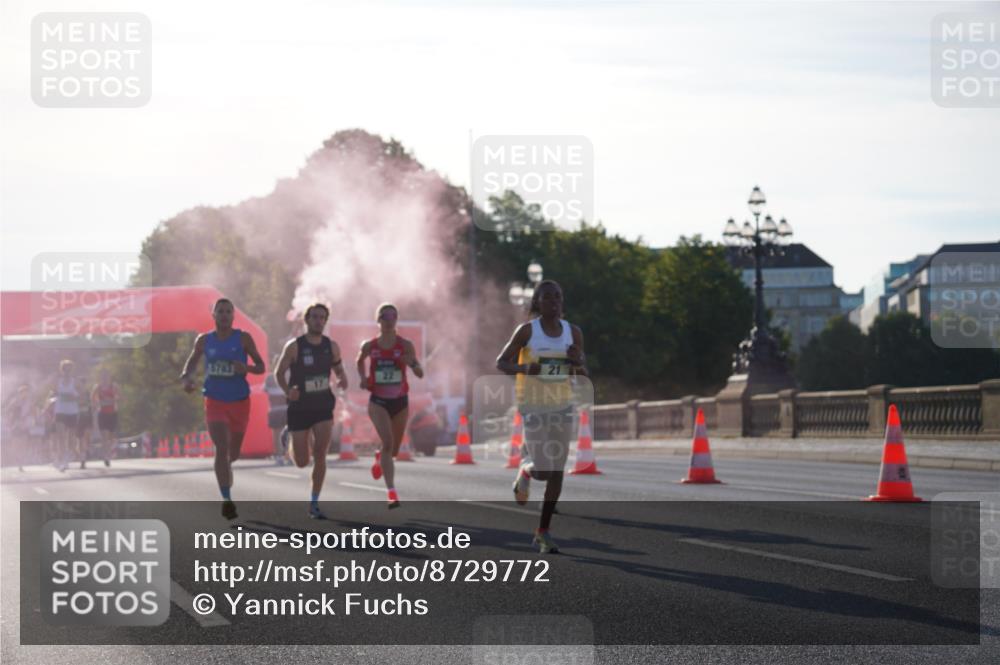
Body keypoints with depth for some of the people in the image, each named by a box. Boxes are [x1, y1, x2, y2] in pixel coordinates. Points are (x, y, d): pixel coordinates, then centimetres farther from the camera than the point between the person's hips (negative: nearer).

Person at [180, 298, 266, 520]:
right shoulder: (204, 340, 2)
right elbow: (191, 361, 17)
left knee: (233, 453, 14)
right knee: (221, 447, -19)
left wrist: (246, 369, -23)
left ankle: (226, 471, 52)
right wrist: (186, 377, -4)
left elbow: (261, 366, -1)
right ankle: (226, 500, -23)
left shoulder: (243, 339, -3)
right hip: (215, 401, -1)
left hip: (239, 402, 1)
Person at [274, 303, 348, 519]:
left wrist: (342, 379, -10)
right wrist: (287, 391, -24)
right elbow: (279, 373, -5)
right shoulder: (294, 346, -11)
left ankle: (314, 503, -1)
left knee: (320, 455, -12)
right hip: (299, 407, -2)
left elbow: (339, 369, 14)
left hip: (323, 406, 2)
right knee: (301, 462, 2)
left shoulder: (331, 346, 0)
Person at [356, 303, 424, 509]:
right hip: (378, 402, -2)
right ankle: (391, 492, -25)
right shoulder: (369, 346, -2)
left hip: (400, 402, 2)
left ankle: (379, 459, 54)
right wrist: (363, 378, 2)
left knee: (394, 449, 16)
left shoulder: (405, 345, -4)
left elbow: (420, 374, -6)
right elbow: (360, 362, 20)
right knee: (388, 442, -22)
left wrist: (413, 363, -27)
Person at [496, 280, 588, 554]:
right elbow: (501, 363, -3)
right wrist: (524, 368, -22)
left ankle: (543, 532, 11)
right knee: (543, 470, -12)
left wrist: (578, 362, -14)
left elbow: (584, 375, 9)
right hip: (533, 406, -4)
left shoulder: (573, 332, 4)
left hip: (562, 406, 4)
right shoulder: (527, 331, -7)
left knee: (557, 470, 1)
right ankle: (525, 471, 26)